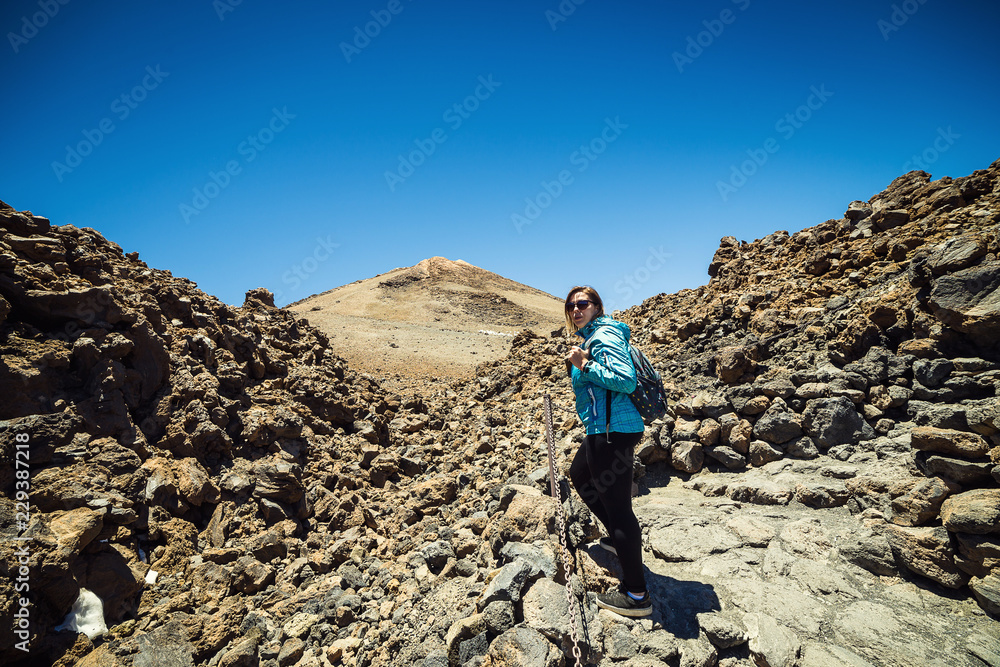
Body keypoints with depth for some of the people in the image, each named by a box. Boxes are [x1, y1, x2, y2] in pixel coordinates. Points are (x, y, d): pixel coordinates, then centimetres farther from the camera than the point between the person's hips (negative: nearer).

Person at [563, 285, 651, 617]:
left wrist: (585, 367, -22)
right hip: (604, 429, 11)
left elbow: (625, 379, -24)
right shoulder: (590, 337, 17)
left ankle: (636, 594, 8)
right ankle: (620, 538, 41)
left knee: (617, 505, -5)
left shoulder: (604, 335, -14)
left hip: (612, 431, -11)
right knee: (579, 474, 28)